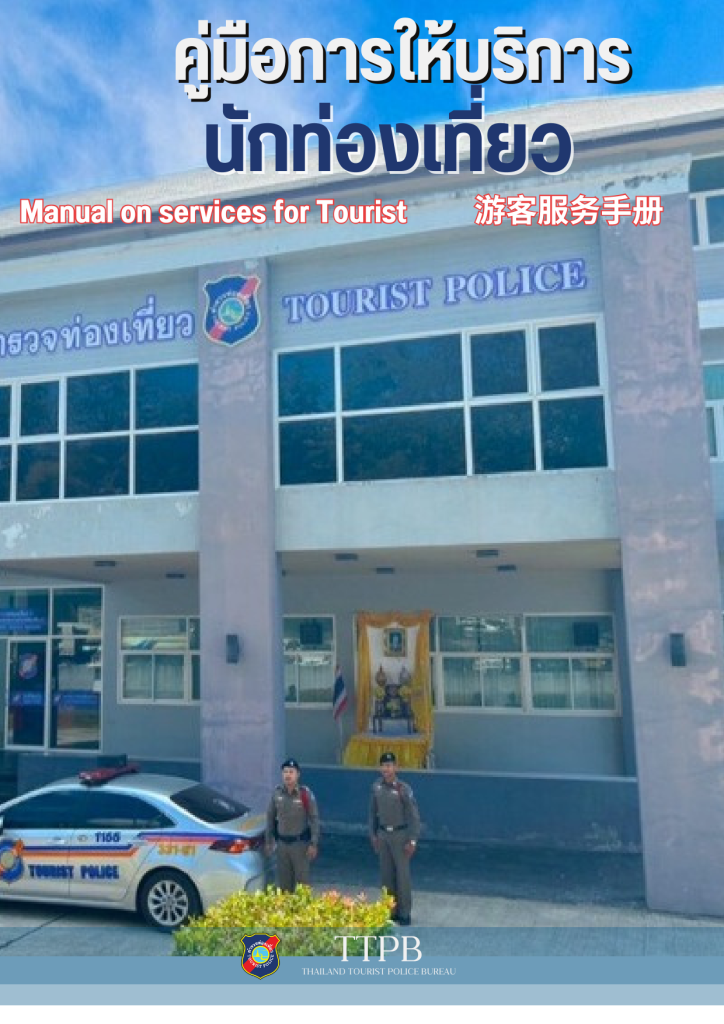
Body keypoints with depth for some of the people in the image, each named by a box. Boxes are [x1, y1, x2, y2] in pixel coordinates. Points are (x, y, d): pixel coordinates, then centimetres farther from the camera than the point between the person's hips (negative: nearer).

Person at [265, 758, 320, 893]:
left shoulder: (305, 793, -10)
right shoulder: (277, 793, 0)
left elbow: (314, 819, -8)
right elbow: (270, 818, 10)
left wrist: (313, 844, -12)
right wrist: (268, 841, 10)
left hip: (300, 843, -4)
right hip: (282, 843, 4)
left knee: (302, 880, 0)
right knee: (283, 881, 12)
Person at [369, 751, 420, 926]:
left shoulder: (403, 789, -17)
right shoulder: (376, 786, -2)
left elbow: (414, 816, -13)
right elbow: (373, 812, 9)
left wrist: (412, 840, -13)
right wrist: (373, 834, 10)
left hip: (400, 835, -5)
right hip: (383, 835, 5)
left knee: (402, 874, 2)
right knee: (386, 874, 12)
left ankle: (405, 913, 15)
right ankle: (390, 910, 26)